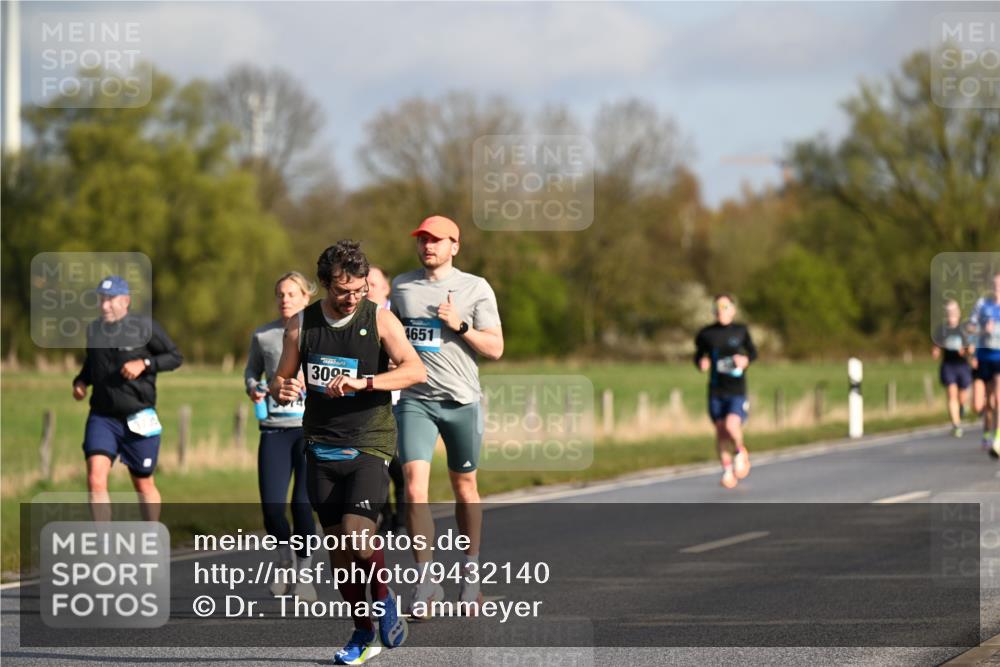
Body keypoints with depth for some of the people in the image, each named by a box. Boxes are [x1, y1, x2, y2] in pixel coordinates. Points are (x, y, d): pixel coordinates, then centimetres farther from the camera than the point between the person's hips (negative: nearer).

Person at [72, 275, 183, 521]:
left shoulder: (145, 327, -6)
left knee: (143, 485, 11)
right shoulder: (94, 329, 7)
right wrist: (80, 381, 4)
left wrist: (144, 364, -16)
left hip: (138, 420, -2)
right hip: (102, 418, 3)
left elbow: (175, 357, -1)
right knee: (95, 480, -16)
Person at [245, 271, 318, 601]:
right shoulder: (263, 335, 10)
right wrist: (252, 388, 2)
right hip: (274, 428, 2)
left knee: (304, 504, -8)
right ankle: (284, 560, 21)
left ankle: (304, 573, 8)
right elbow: (252, 369, 23)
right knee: (271, 506, -6)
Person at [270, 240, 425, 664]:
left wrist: (362, 382, -27)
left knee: (356, 533, -19)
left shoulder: (378, 319, -4)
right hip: (321, 446, 4)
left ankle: (384, 599, 10)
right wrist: (282, 390, -10)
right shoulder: (302, 324, 5)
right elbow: (281, 379, 15)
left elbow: (416, 370, -15)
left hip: (369, 443, -4)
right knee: (337, 544, 4)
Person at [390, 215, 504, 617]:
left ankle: (471, 572, 24)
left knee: (464, 487, 10)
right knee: (415, 485, -14)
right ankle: (426, 580, -13)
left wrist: (460, 326, -14)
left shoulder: (475, 289, 1)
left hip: (461, 401, -1)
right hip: (414, 401, 1)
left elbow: (495, 348, -1)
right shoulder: (401, 286, 8)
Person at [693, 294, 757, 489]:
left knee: (731, 425, -22)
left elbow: (753, 352, 13)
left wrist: (746, 360, -8)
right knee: (720, 432, 4)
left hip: (737, 391, -2)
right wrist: (701, 364, -9)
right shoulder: (706, 334, 0)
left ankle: (740, 452, 11)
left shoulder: (741, 331, 0)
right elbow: (699, 355, 14)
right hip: (716, 391, 2)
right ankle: (727, 470, 25)